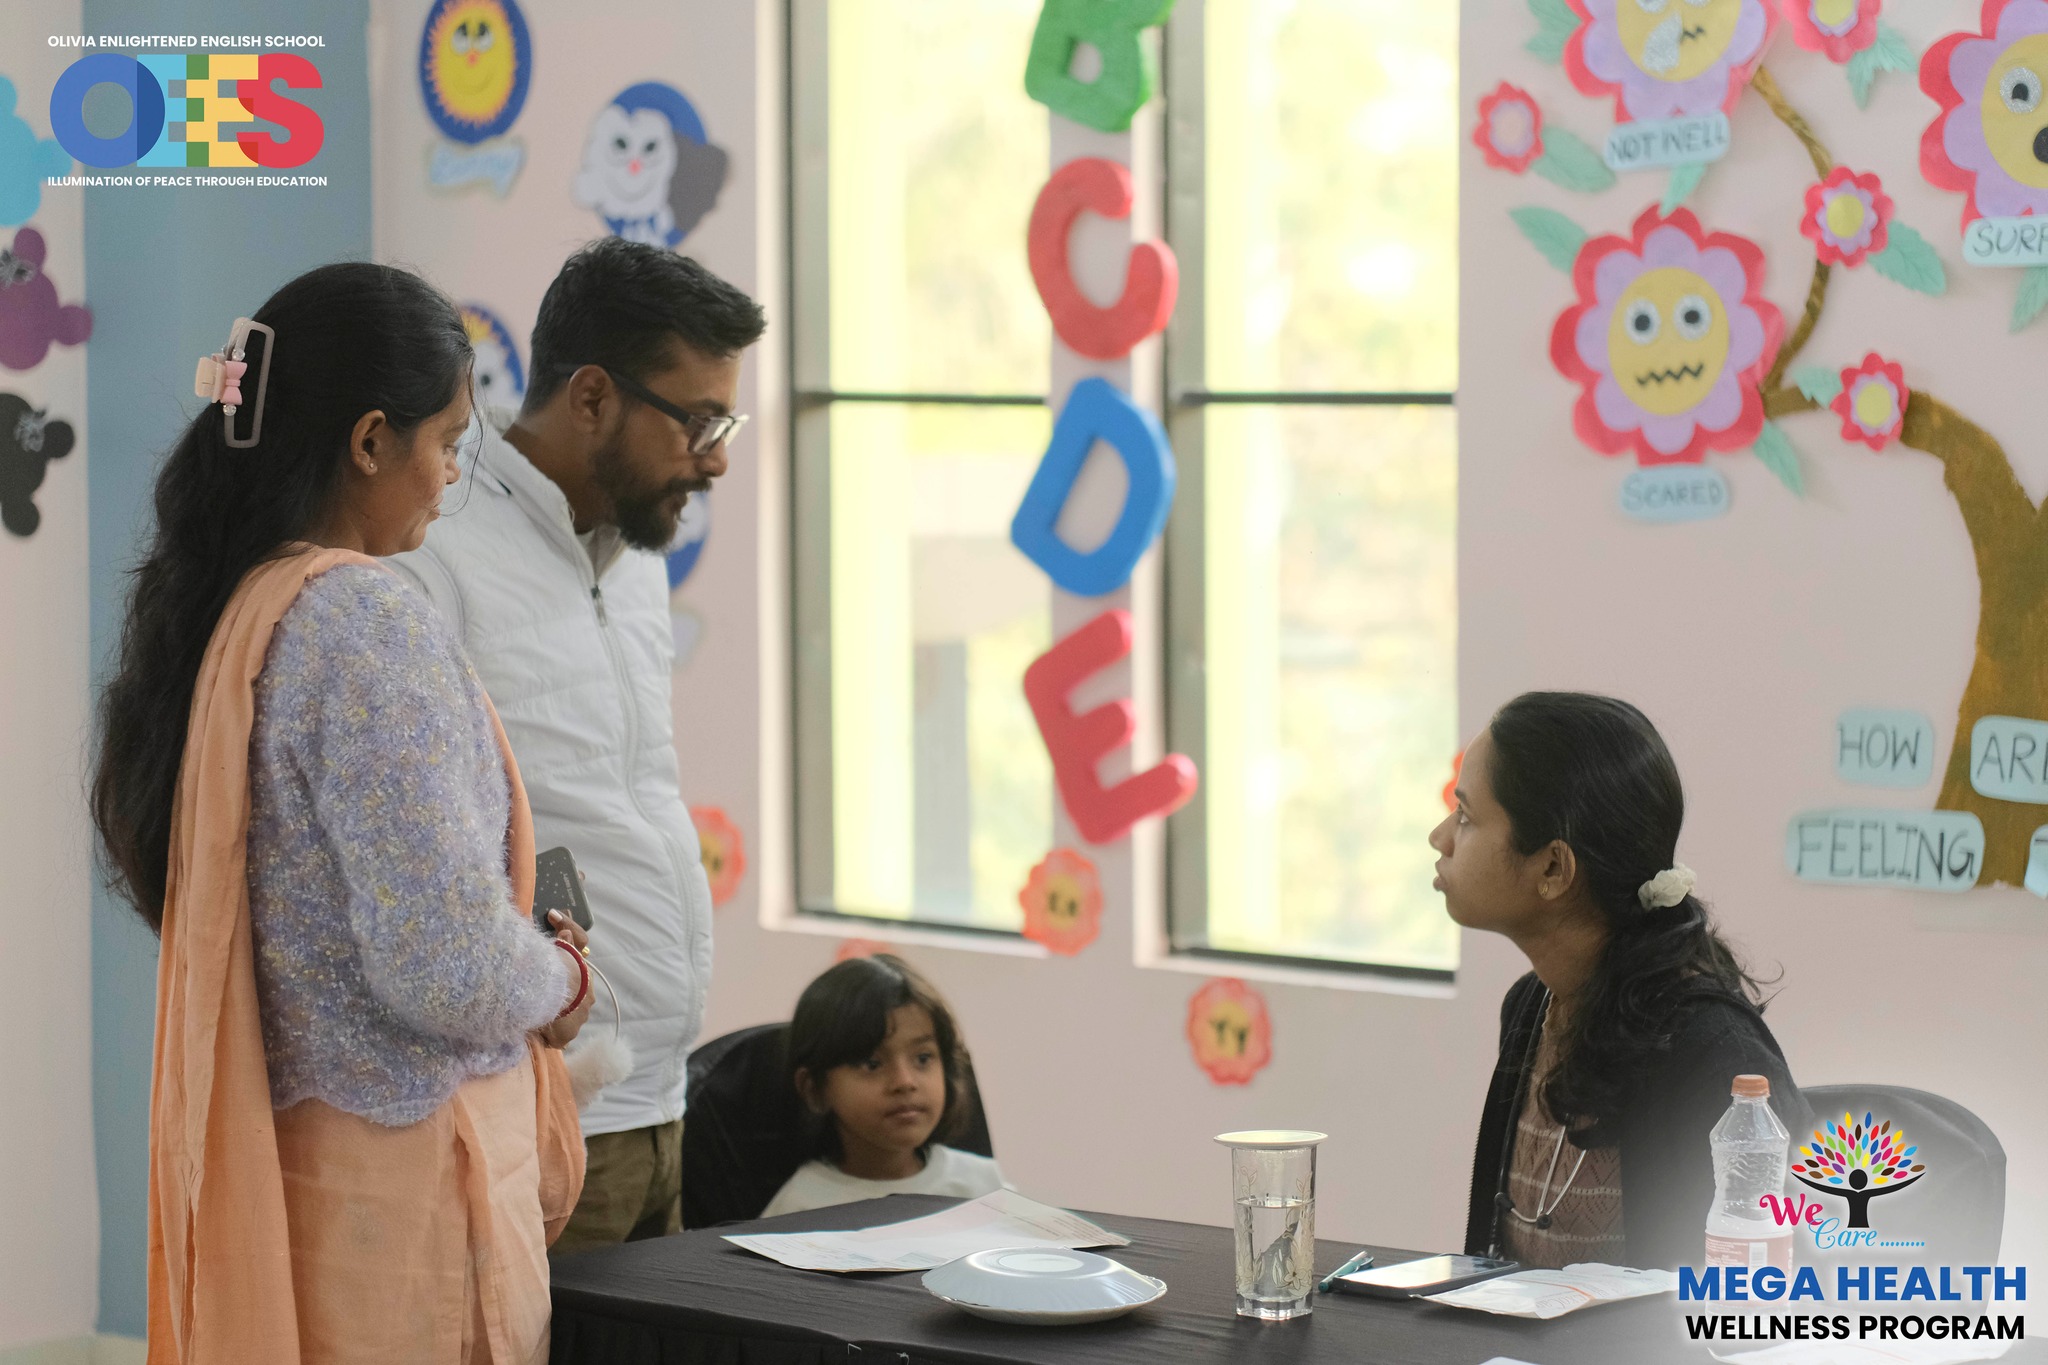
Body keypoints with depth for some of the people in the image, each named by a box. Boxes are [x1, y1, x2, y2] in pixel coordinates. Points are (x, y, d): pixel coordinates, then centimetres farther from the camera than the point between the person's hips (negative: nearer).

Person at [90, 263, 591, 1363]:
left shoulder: (216, 613, 7)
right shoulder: (368, 624, -19)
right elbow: (450, 969, -24)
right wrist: (560, 979, -3)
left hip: (269, 1158, 9)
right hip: (403, 1179, -9)